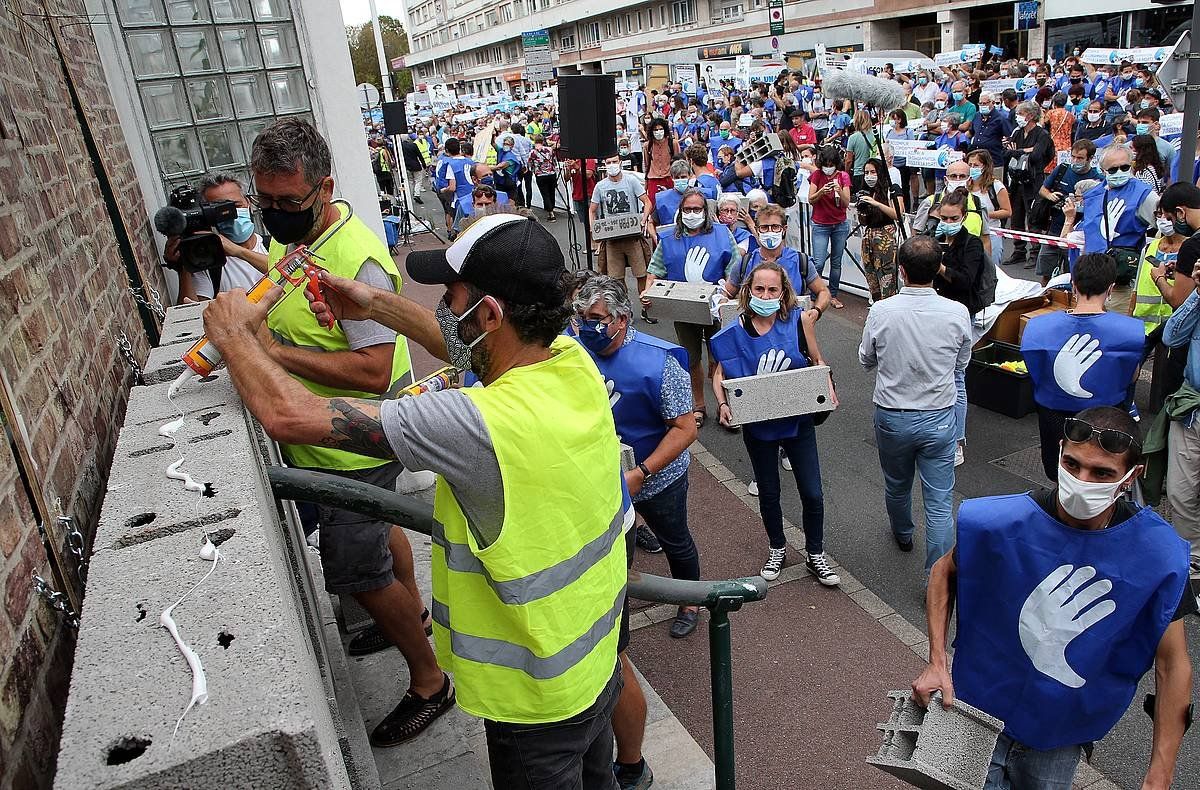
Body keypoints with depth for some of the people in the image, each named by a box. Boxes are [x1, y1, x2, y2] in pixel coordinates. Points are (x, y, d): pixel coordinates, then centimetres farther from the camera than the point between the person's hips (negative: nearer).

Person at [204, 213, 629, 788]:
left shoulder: (481, 423, -36)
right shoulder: (574, 360, -14)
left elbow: (287, 415, -30)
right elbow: (475, 349, 8)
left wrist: (233, 333, -12)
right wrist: (377, 305, 7)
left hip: (538, 697, -6)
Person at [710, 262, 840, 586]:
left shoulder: (798, 321, -10)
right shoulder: (734, 333, -10)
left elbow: (816, 360, 3)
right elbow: (719, 374, -2)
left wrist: (828, 388, -14)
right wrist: (722, 404, -20)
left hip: (798, 422, 0)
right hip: (758, 425, 0)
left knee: (812, 493, 8)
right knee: (768, 493, 18)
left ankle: (815, 554, 32)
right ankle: (777, 549, 42)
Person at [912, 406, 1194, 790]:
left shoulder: (1158, 553, -20)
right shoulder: (1001, 523, -23)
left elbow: (1173, 662, -11)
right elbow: (945, 572, -4)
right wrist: (936, 663, -13)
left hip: (1062, 734, 2)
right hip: (980, 710, -1)